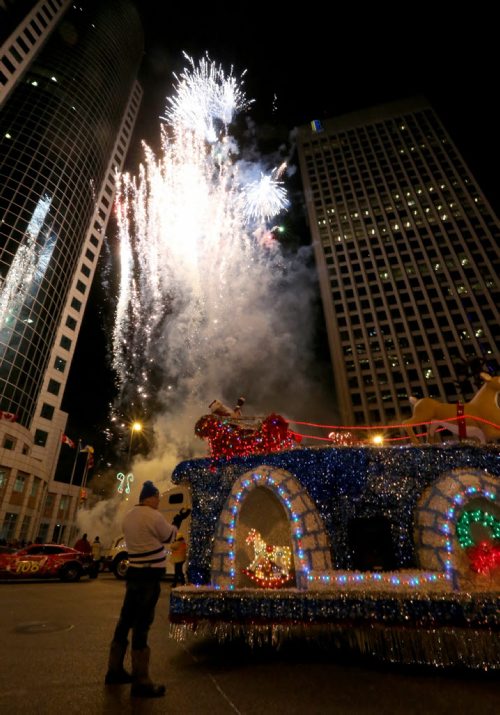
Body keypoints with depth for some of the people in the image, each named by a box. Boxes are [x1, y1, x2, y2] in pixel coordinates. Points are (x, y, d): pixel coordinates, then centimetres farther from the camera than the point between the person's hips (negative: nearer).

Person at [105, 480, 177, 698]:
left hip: (135, 572, 9)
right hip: (150, 575, -9)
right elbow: (169, 536, -4)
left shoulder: (128, 516, 7)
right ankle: (141, 681, 8)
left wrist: (168, 526, 13)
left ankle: (115, 669, 31)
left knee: (126, 619, 18)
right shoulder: (154, 516, -19)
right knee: (142, 624, -1)